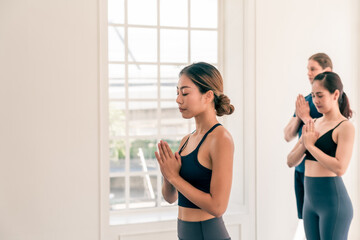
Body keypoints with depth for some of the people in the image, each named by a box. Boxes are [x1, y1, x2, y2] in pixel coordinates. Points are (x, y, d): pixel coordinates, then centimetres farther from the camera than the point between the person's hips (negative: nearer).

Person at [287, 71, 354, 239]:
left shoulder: (345, 127, -10)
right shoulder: (313, 125, 10)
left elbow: (340, 168, -22)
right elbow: (291, 162, 8)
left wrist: (311, 145, -15)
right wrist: (304, 143, -10)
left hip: (333, 202, -7)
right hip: (310, 201, 7)